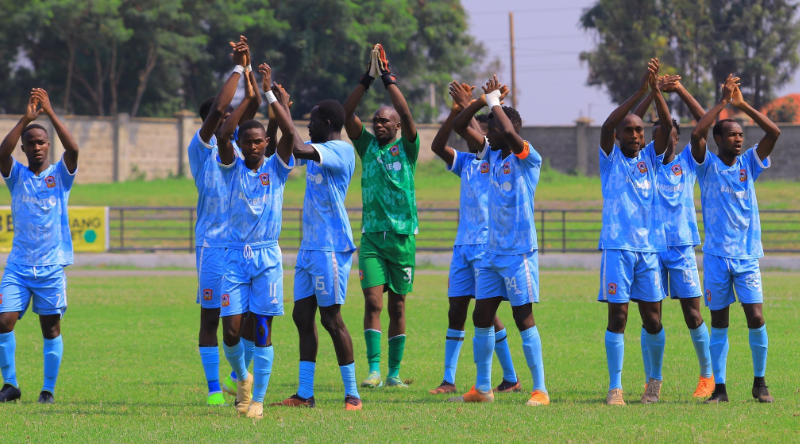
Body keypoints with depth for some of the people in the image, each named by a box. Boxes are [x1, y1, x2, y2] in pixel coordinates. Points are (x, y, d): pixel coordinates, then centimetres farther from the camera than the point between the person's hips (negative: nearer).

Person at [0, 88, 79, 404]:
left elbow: (73, 149, -15)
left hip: (51, 267, -1)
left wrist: (50, 113, -16)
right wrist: (26, 119, -18)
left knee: (51, 328, 1)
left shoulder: (60, 175, 4)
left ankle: (49, 390, 11)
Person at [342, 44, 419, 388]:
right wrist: (367, 79, -8)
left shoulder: (406, 148, 3)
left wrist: (389, 79, -13)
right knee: (373, 301, -11)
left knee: (397, 307, 5)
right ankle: (373, 369, -13)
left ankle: (394, 372, 11)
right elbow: (346, 114, 0)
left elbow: (407, 115, -12)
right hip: (371, 236, 1)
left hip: (402, 235, -1)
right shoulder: (367, 146, 9)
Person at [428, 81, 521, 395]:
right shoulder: (466, 162, 14)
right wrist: (455, 111, -7)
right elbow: (437, 146, 2)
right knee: (456, 310, 3)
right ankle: (449, 380, 4)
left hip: (488, 244, -6)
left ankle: (511, 378, 2)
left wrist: (468, 107, -18)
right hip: (463, 244, 6)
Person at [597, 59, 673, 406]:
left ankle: (655, 378, 23)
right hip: (617, 247, -2)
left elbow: (666, 126, -4)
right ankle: (615, 386, -1)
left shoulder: (650, 157, 11)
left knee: (652, 319, 3)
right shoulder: (610, 157, 5)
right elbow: (607, 126, -13)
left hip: (650, 247, 2)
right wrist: (640, 92, -21)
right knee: (617, 317, -6)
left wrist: (656, 90, -18)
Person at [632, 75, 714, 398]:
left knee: (692, 313, 1)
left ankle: (707, 374, 12)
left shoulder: (687, 163, 8)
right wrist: (653, 93, -15)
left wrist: (681, 91, -8)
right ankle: (650, 381, 3)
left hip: (682, 247, 0)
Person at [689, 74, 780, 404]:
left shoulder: (749, 163, 7)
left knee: (756, 318, -6)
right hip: (717, 256, -1)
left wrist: (742, 104, -5)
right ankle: (719, 387, 8)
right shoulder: (708, 165, 0)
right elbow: (696, 134, -18)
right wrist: (723, 102, -13)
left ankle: (760, 382, 7)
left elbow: (774, 132, -3)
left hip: (747, 255, 1)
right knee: (719, 323, 3)